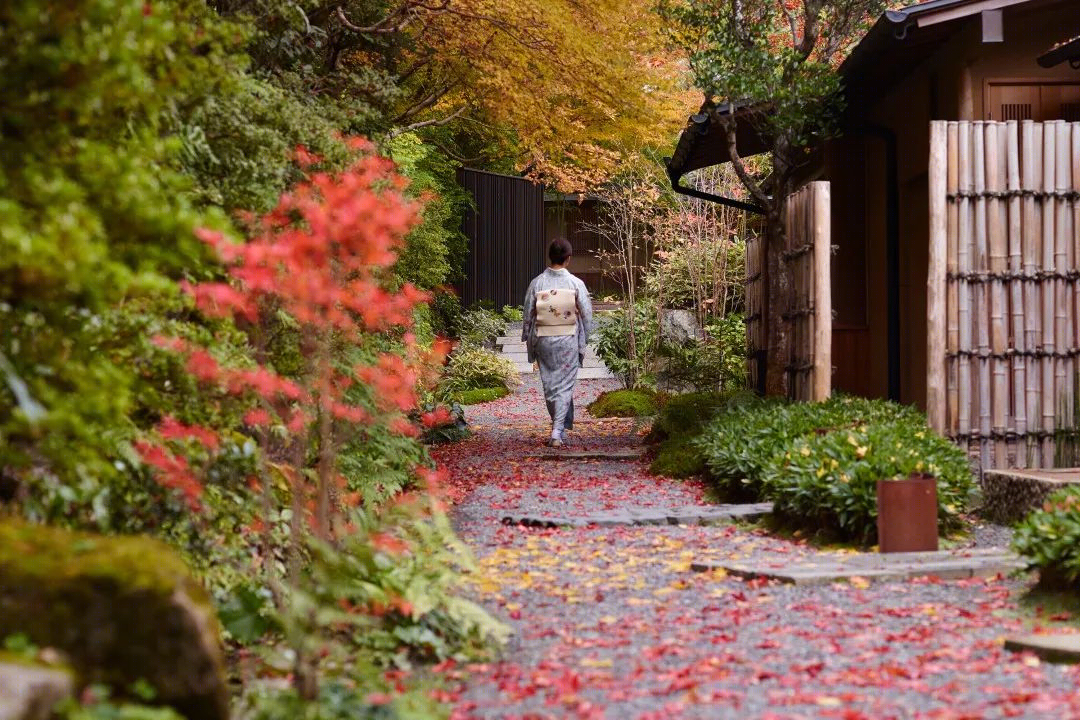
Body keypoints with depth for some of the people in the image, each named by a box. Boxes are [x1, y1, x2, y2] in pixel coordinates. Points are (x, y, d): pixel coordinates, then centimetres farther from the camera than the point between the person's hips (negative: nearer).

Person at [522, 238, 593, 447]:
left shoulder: (537, 283, -4)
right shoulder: (576, 283, -7)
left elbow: (528, 314, 0)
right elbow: (586, 314, -3)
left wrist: (527, 339, 12)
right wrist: (583, 340, 10)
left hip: (543, 341, 2)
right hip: (568, 341, -2)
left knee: (550, 385, 14)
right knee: (565, 386, 2)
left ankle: (559, 428, 23)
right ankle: (558, 431, -9)